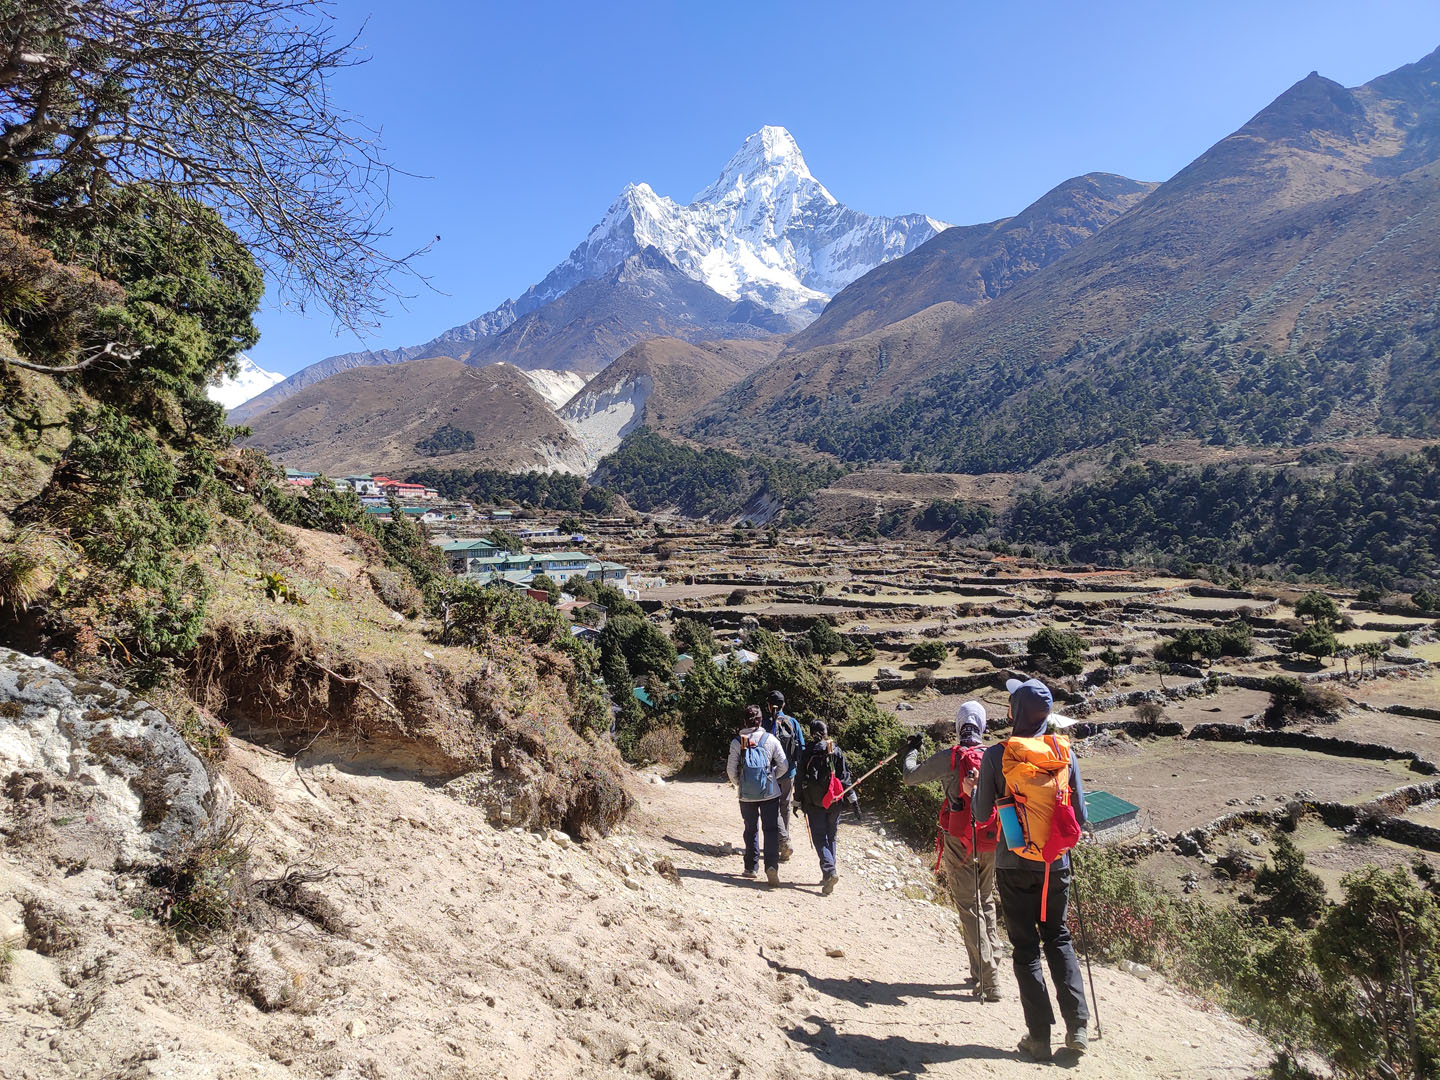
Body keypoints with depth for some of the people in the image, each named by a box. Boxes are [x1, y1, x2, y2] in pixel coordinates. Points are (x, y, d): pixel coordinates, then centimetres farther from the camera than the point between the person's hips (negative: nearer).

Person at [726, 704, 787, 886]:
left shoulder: (737, 742, -5)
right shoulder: (770, 739, -4)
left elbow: (731, 770, -4)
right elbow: (783, 765, -1)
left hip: (747, 794, 1)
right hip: (770, 792, -1)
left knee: (751, 830, 15)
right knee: (771, 829, 4)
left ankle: (751, 867, 19)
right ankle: (772, 865, -12)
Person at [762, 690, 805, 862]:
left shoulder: (765, 725, -10)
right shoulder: (793, 722, 0)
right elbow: (802, 748, 0)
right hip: (789, 772, 4)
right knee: (785, 806, 18)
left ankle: (784, 841, -16)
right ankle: (783, 842, 29)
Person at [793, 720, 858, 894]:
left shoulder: (807, 753, -4)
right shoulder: (837, 751, 1)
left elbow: (799, 778, -1)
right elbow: (844, 777, 1)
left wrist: (797, 801, 9)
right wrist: (853, 798, 6)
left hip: (813, 803, -2)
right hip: (834, 802, 2)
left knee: (819, 838, -1)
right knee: (831, 837, 16)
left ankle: (829, 870, -21)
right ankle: (828, 875, 21)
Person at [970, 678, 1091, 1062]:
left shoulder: (996, 755, -14)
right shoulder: (1064, 751, -6)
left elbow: (982, 815, -7)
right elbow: (1080, 815, -1)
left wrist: (972, 791, 13)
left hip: (1014, 864, -2)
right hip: (1056, 862, 3)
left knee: (1026, 946, 8)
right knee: (1058, 937, 20)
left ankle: (1039, 1036, 12)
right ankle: (1077, 1026, 15)